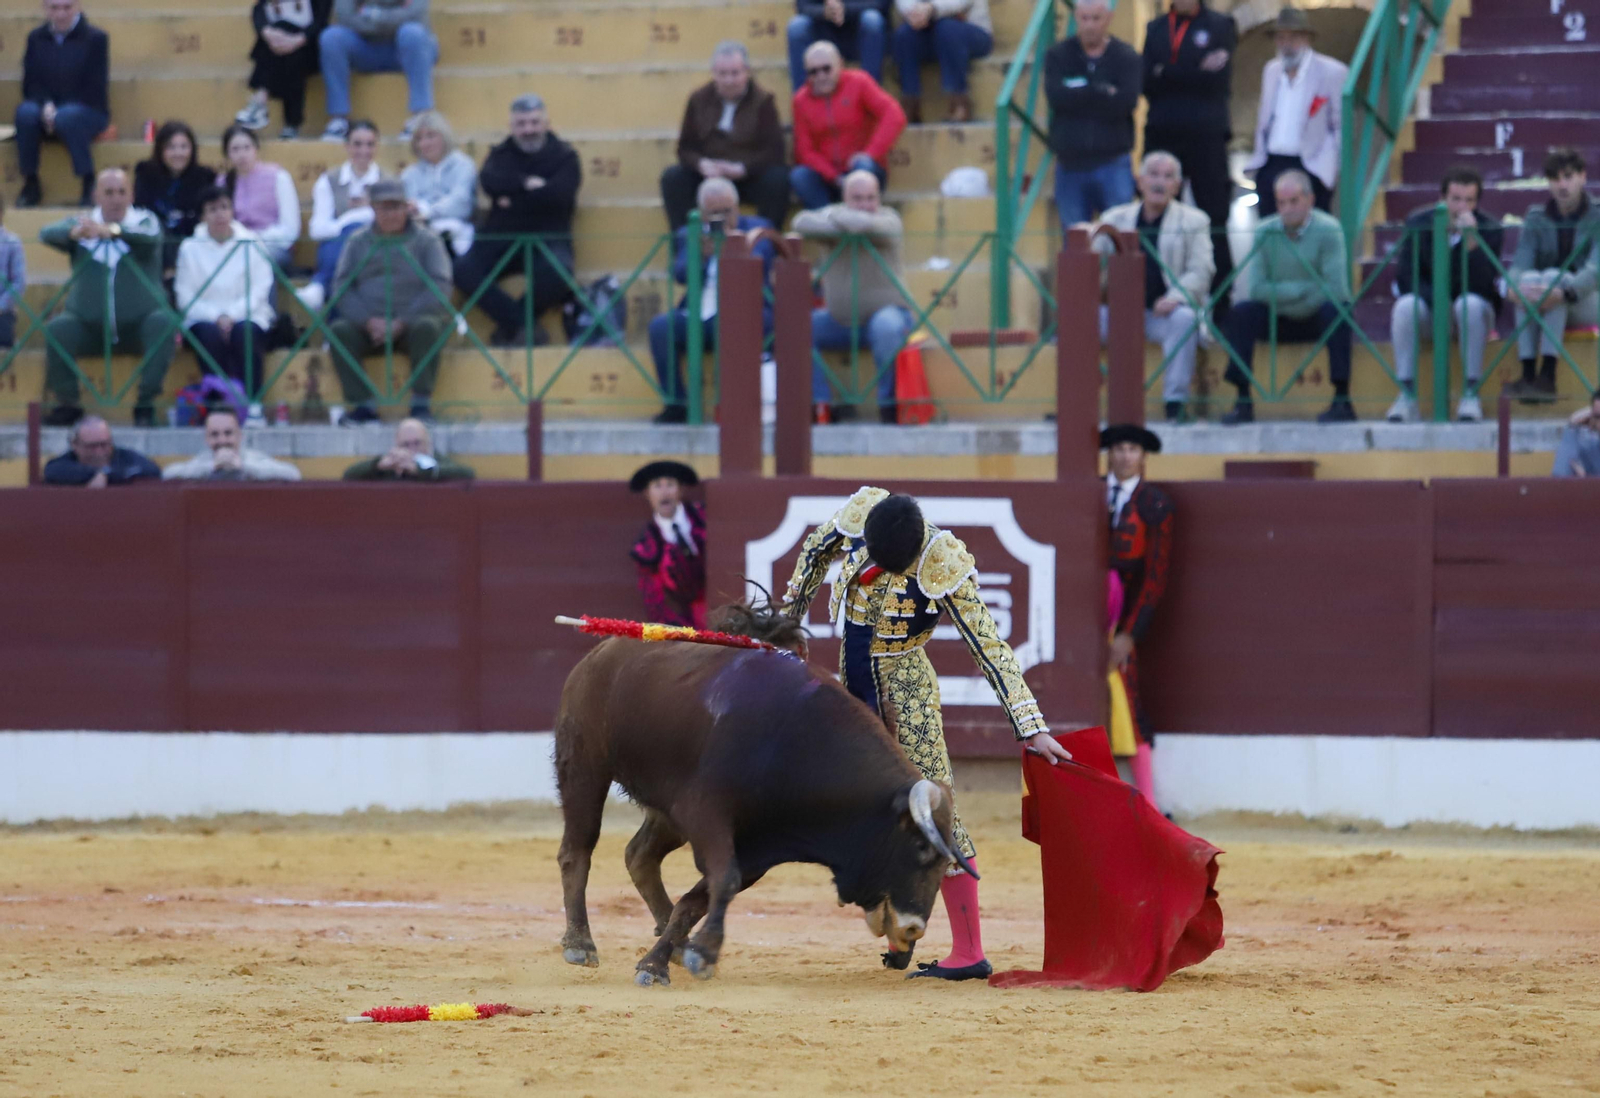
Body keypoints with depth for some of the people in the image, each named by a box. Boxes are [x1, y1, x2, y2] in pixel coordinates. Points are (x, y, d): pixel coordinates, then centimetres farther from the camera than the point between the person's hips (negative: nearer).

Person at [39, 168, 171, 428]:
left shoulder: (144, 220, 3)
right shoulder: (82, 222, 6)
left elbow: (150, 236, -23)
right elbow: (48, 234, -15)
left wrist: (111, 230, -43)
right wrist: (75, 232, -39)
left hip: (137, 324, -1)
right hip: (88, 325, 1)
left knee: (163, 323, -29)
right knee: (56, 329, -25)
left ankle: (146, 403, -19)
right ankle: (67, 404, -10)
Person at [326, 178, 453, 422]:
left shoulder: (426, 241, 6)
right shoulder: (359, 242, 13)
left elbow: (439, 289, -5)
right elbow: (341, 288, 3)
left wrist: (402, 322, -16)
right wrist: (369, 321, -14)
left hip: (412, 319, -2)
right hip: (368, 325, 2)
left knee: (427, 327, -35)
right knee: (339, 330, -27)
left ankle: (420, 403, -28)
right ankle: (363, 404, -26)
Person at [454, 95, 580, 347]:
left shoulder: (564, 156, 6)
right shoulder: (501, 154, 15)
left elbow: (560, 194, -14)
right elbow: (489, 182, -8)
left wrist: (513, 199, -9)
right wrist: (527, 183, -16)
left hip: (548, 238, -2)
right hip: (501, 237, 2)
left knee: (558, 270, -37)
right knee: (464, 270, -26)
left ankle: (511, 325, -17)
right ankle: (523, 324, -27)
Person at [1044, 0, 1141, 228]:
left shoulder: (1126, 57, 2)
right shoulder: (1058, 55, 6)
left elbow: (1126, 101, -14)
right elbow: (1056, 96, -11)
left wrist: (1080, 94, -10)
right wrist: (1102, 92, -11)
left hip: (1113, 164, -2)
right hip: (1070, 164, 2)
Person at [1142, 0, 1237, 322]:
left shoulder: (1220, 26, 5)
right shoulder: (1155, 28, 15)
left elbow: (1218, 79, -8)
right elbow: (1146, 83, 2)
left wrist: (1167, 75, -6)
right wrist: (1194, 74, -9)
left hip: (1205, 137, -3)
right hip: (1161, 136, 3)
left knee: (1214, 223, -2)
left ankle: (1222, 308, 0)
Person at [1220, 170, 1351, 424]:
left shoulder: (1328, 230, -12)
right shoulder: (1265, 232, -3)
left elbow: (1335, 289, -21)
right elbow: (1257, 289, -10)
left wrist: (1282, 295, -15)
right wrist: (1302, 290, -18)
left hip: (1317, 318, -3)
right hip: (1280, 321, 3)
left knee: (1335, 309, -35)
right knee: (1241, 313, -23)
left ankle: (1342, 401, -33)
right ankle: (1243, 402, -23)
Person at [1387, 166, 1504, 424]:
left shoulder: (1490, 230, -12)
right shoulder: (1418, 225, -8)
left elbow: (1482, 287, -23)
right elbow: (1405, 278, -9)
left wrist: (1472, 243, -36)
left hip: (1471, 307, -1)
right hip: (1428, 304, 1)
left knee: (1472, 305, -35)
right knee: (1406, 306, -32)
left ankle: (1471, 395, -29)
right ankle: (1406, 396, -29)